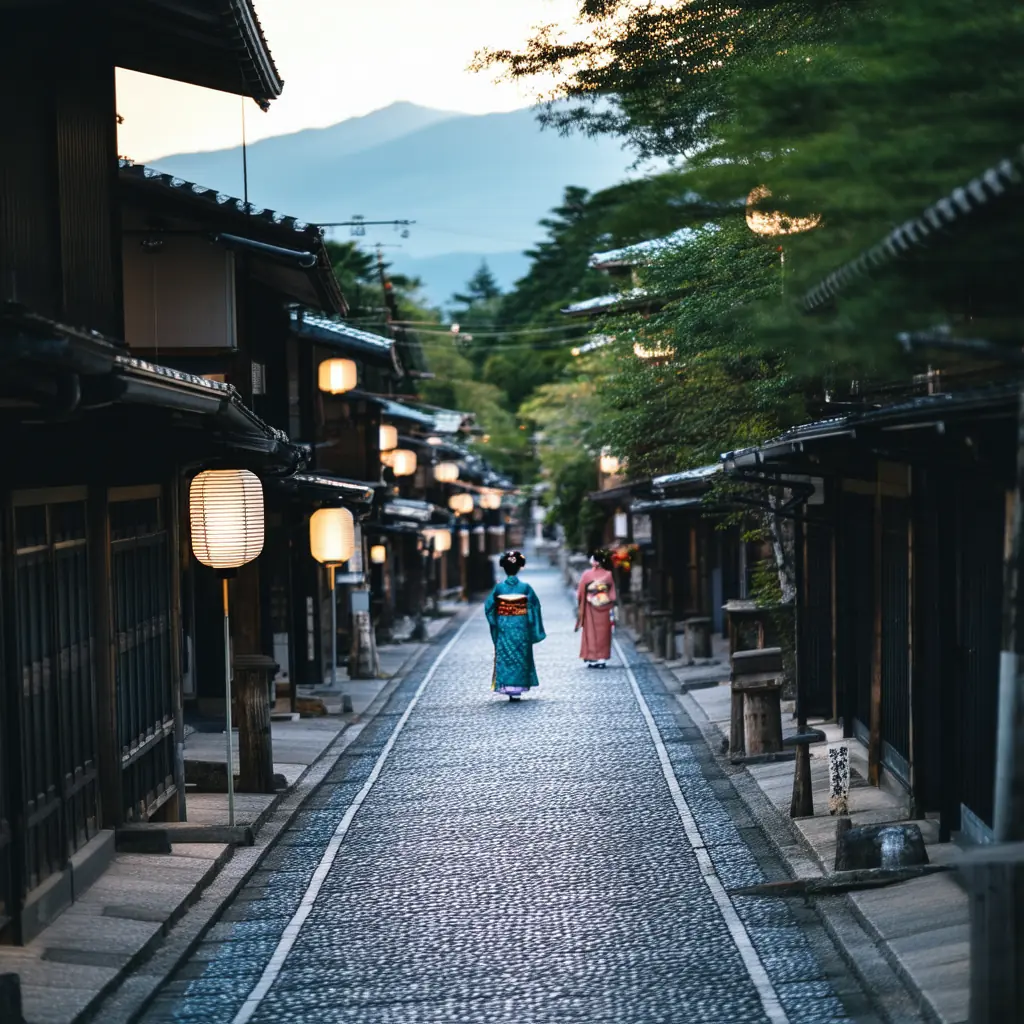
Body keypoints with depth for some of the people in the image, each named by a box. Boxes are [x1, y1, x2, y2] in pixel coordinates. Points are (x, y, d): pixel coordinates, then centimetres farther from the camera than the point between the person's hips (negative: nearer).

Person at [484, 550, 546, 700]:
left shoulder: (499, 587, -5)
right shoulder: (525, 587, -7)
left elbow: (489, 607, -2)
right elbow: (535, 607, -5)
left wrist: (495, 625, 11)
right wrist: (534, 630, 3)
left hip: (504, 629, 0)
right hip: (521, 629, 0)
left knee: (505, 657, 7)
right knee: (520, 657, 9)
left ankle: (507, 687, 1)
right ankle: (518, 688, 7)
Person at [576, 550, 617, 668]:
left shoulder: (587, 574, -8)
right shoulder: (608, 575, -5)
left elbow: (580, 593, -3)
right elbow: (612, 594, -3)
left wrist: (580, 607, 9)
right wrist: (611, 609, 4)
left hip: (591, 608, -1)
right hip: (604, 609, 1)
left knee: (591, 632, 7)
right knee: (603, 632, 7)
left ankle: (591, 658, 5)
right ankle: (602, 659, 5)